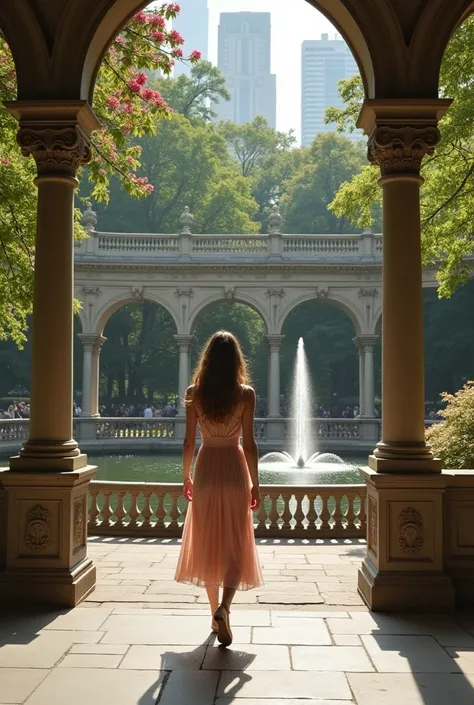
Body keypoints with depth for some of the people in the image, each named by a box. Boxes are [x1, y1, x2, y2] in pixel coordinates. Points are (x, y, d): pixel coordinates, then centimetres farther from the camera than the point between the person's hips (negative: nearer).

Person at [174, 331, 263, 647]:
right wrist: (255, 483, -1)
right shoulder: (246, 394, -8)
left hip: (206, 469, 2)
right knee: (236, 544, 5)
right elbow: (249, 443, -8)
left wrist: (186, 476, 12)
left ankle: (216, 612, 22)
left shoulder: (194, 393, -3)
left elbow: (189, 441, 0)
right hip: (234, 470, -2)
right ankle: (224, 608, -15)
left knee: (207, 543, 14)